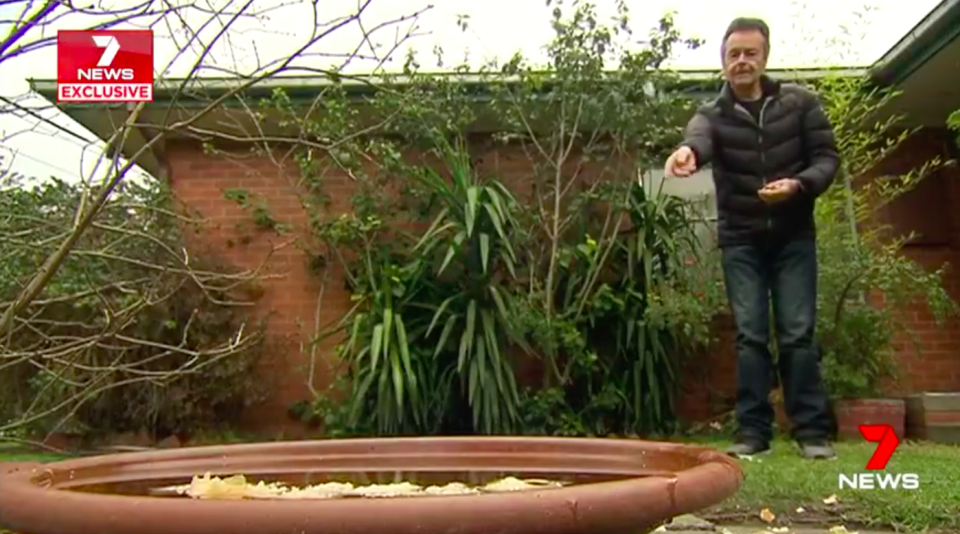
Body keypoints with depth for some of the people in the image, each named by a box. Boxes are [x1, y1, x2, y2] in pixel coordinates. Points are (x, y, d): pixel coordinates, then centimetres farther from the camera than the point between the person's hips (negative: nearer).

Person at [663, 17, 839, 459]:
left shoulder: (801, 103, 2)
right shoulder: (713, 115, -2)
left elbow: (827, 157, 2)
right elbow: (699, 138, -27)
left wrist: (799, 184, -21)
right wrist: (688, 151, -53)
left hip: (793, 236, 0)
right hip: (740, 241, 0)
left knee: (798, 333, -3)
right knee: (750, 335, -1)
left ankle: (812, 430, 4)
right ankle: (752, 431, 4)